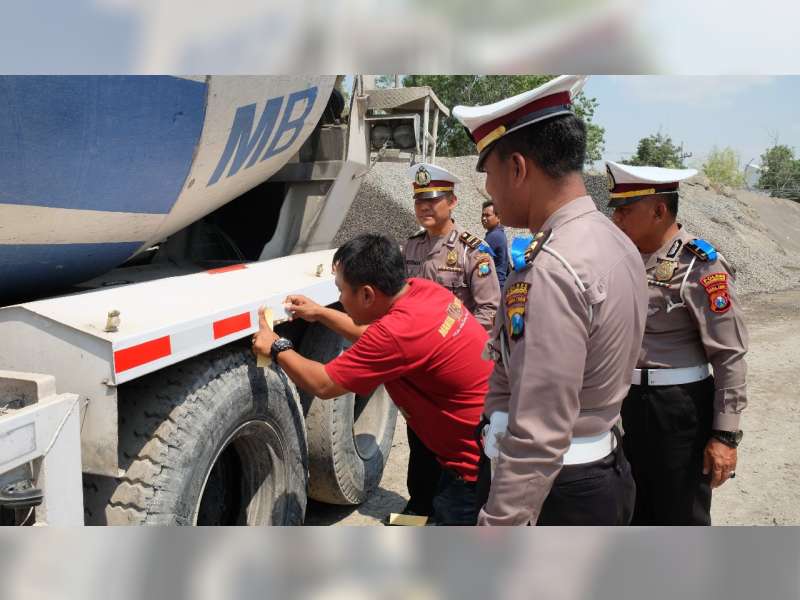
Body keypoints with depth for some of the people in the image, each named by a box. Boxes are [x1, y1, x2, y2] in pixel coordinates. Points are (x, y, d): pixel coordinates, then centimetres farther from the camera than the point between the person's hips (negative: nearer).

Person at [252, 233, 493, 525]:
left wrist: (277, 347, 0)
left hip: (478, 464, -9)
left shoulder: (398, 332, -29)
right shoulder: (423, 289, -4)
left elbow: (322, 385, -15)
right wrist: (320, 313, 18)